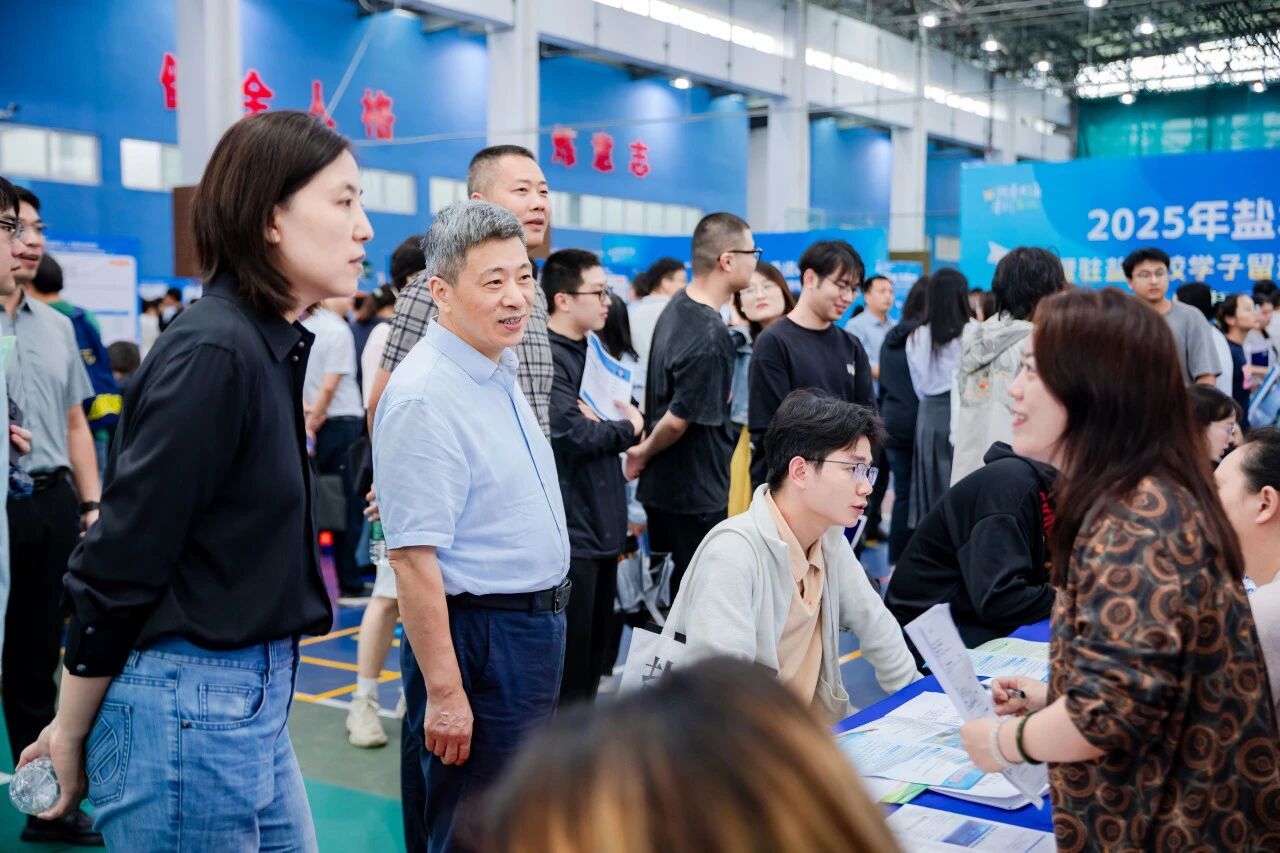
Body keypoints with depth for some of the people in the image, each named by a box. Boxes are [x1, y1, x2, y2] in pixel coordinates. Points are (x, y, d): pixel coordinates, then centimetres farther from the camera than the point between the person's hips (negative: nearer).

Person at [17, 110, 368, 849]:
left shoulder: (272, 347, 7)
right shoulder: (212, 353, -19)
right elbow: (121, 561, -16)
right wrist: (71, 734, -7)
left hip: (253, 702, 8)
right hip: (189, 707, -8)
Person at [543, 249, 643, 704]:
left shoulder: (592, 354, 16)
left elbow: (631, 418, 15)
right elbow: (572, 433, -24)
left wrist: (604, 421, -9)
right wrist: (626, 429, -5)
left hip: (603, 528, 9)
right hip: (570, 532, -9)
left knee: (594, 655, 17)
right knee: (567, 666, -2)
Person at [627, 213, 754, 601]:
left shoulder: (678, 304, 5)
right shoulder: (711, 339, -26)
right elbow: (678, 420, -22)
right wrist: (643, 454, -5)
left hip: (665, 483, 9)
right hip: (697, 495, -9)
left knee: (683, 587, 19)